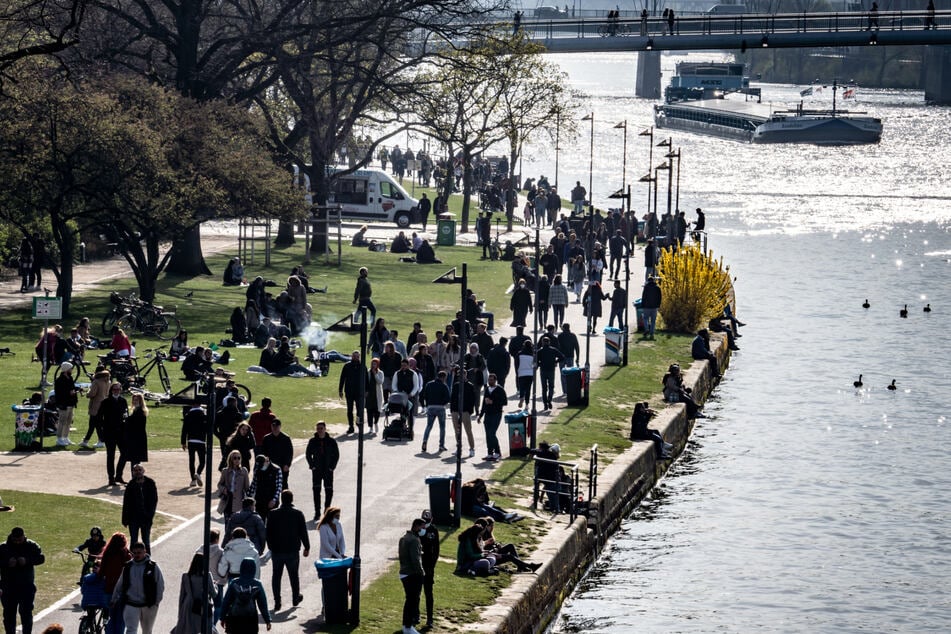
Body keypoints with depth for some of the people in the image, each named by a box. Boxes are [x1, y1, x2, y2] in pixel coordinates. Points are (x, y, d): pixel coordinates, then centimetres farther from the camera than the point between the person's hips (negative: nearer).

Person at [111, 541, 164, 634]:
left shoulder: (153, 567, -3)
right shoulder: (127, 567, 6)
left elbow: (160, 585, -1)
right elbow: (119, 585, 14)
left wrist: (156, 602, -8)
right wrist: (114, 600, 11)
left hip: (148, 605, -1)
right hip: (131, 605, 1)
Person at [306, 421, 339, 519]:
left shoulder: (331, 441, -3)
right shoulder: (313, 441, 0)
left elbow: (336, 455, 3)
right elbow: (308, 454, 8)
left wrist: (332, 466, -5)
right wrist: (312, 466, -2)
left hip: (328, 470, -1)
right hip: (316, 470, 1)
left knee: (329, 491, 2)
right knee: (316, 490, 1)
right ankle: (317, 512, 8)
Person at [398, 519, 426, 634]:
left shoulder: (403, 538, 14)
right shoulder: (414, 540, -17)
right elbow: (415, 559, -22)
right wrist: (421, 573, -15)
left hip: (404, 573, 10)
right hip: (413, 575, -10)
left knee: (409, 600, 17)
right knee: (413, 600, -4)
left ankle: (406, 625, 23)